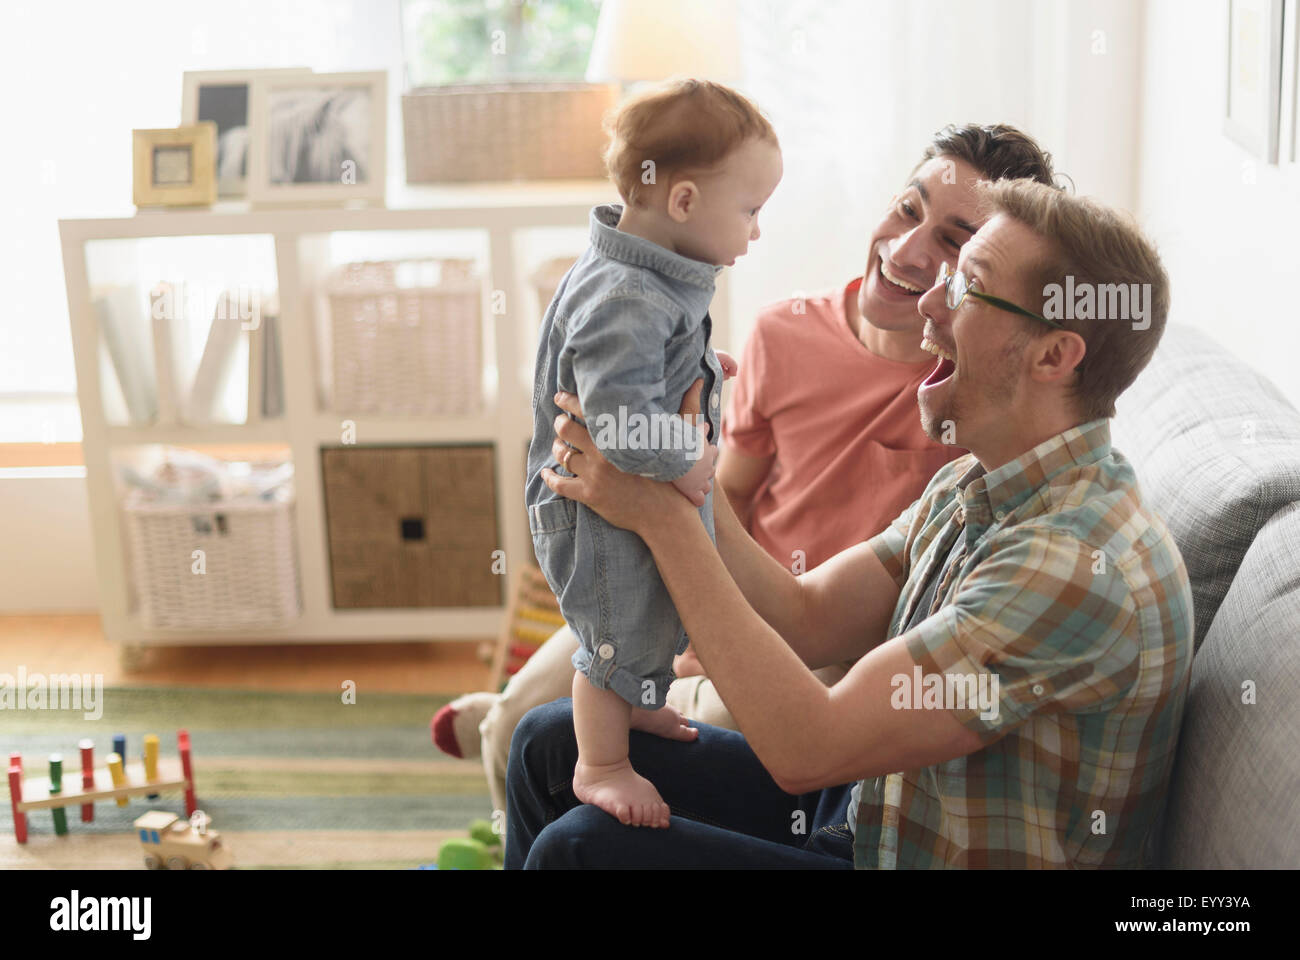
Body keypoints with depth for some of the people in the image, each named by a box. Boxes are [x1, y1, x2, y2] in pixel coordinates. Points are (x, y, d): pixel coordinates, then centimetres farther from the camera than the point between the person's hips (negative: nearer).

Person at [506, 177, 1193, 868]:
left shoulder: (1078, 563, -30)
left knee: (580, 843, -17)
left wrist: (661, 517, -27)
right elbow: (806, 621, 1)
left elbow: (806, 749, -31)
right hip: (870, 811, 9)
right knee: (552, 739, 8)